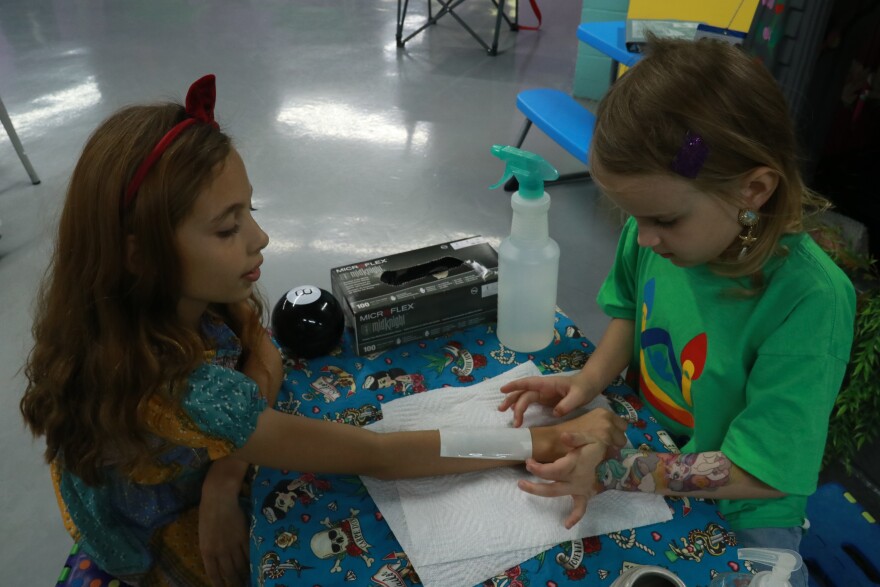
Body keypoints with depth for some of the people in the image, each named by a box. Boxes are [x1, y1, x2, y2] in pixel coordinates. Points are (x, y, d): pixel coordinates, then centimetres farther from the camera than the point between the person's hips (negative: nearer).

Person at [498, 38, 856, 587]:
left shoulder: (809, 300, -31)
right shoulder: (655, 232, -16)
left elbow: (760, 473, -26)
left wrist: (616, 472, -31)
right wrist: (589, 380, -12)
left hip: (735, 517, -3)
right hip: (646, 442, 4)